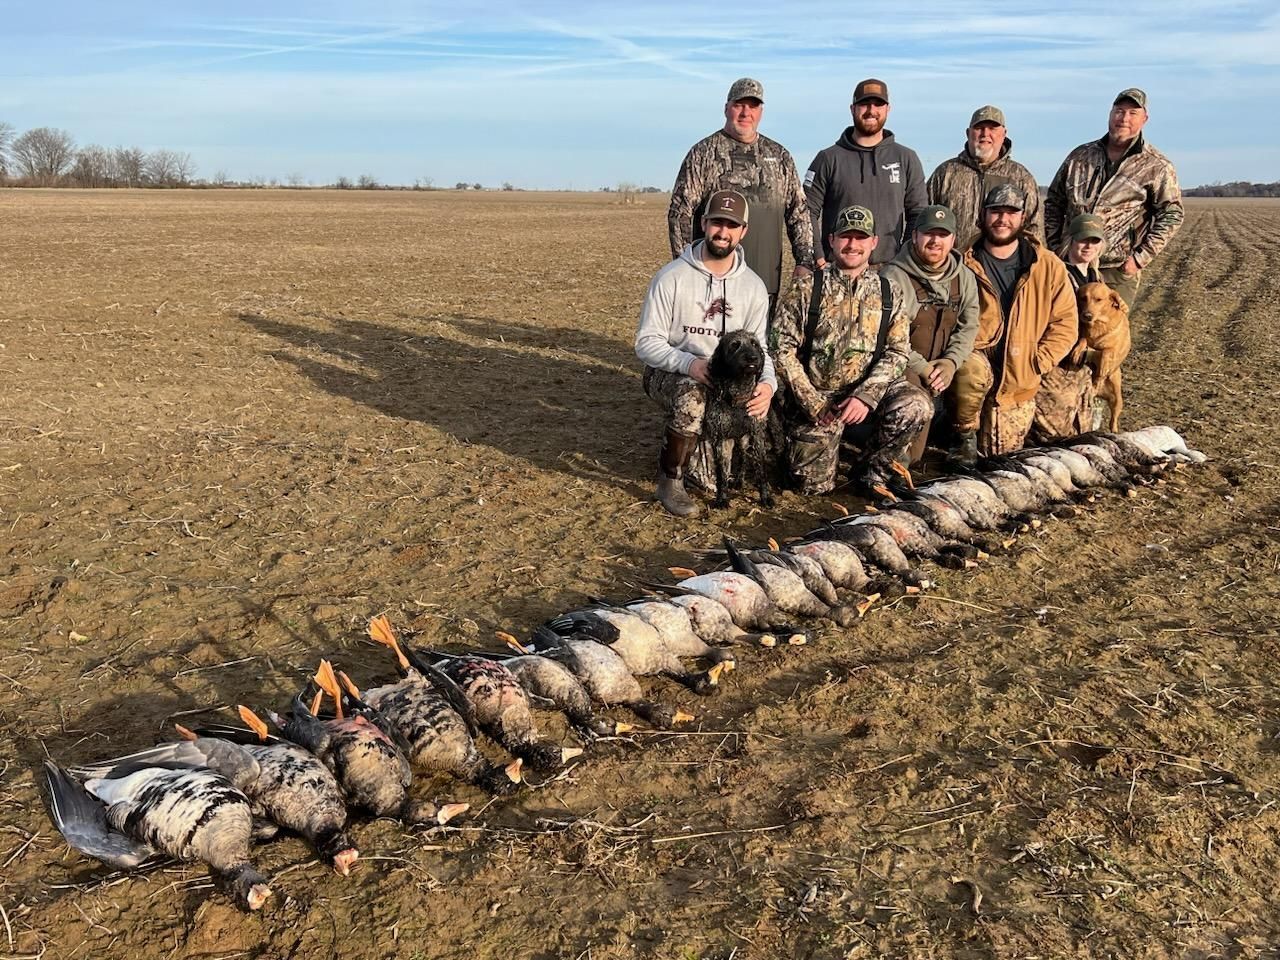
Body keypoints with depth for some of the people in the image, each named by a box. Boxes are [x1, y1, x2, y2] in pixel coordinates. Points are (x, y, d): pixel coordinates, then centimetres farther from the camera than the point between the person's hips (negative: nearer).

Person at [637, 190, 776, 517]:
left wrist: (768, 382, -22)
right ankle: (670, 482, -20)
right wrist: (689, 363, -30)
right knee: (692, 393, -39)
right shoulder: (671, 277, -11)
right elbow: (646, 343, -12)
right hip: (668, 374, -4)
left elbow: (758, 347, 2)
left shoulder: (753, 285, 1)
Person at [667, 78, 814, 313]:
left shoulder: (779, 156, 15)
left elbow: (799, 211, 17)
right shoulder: (704, 153, 3)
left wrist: (805, 261, 6)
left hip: (767, 278, 4)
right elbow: (680, 213, -1)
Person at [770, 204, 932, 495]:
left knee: (916, 405, -27)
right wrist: (813, 403, -14)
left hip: (866, 396, 2)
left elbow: (897, 351, -2)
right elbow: (782, 349, -7)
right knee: (816, 485, -7)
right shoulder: (805, 290, -2)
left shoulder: (889, 292, 5)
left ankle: (872, 472, -3)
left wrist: (866, 396, -18)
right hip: (813, 399, -2)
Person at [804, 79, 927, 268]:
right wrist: (817, 258, -8)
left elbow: (919, 213, 11)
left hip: (889, 269, 2)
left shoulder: (907, 159, 11)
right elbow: (807, 212, 2)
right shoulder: (829, 159, 6)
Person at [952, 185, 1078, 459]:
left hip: (1019, 381, 2)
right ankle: (967, 435, -12)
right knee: (974, 371, -39)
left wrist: (1036, 363, -11)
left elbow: (1065, 323, 0)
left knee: (1002, 452, 4)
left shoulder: (1048, 266, -1)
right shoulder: (963, 264, -4)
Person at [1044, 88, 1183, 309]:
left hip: (1117, 270, -3)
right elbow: (1053, 202, 17)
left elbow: (1171, 215, 0)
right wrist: (1052, 247, 8)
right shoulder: (1080, 156, 12)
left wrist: (1141, 258, -8)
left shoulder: (1157, 167, 3)